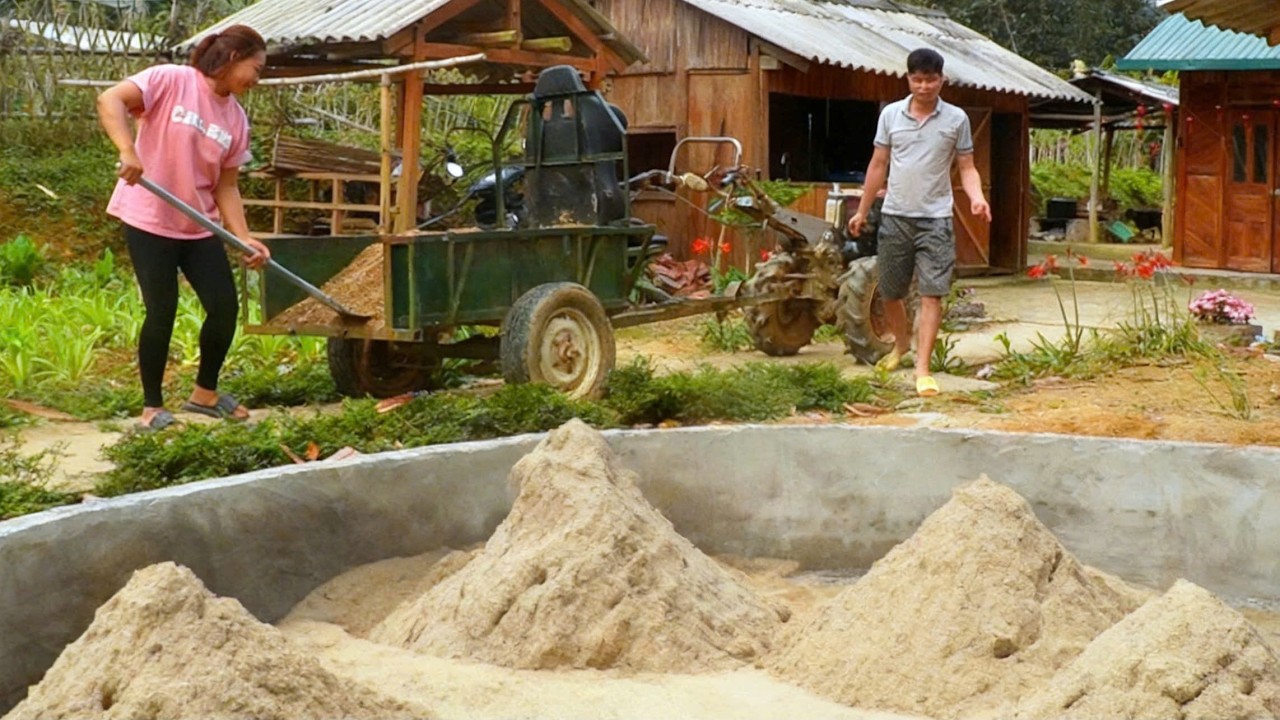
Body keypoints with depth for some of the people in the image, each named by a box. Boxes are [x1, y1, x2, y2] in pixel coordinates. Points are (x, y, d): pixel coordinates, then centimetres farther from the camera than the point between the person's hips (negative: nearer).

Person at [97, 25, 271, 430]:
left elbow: (226, 187, 6)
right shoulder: (171, 80, -11)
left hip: (201, 228, 6)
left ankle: (205, 393, 22)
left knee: (225, 307, 2)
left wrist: (245, 239, -7)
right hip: (149, 221, -6)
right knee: (162, 314, -4)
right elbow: (110, 100, -22)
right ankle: (152, 406, 14)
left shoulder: (236, 119, 5)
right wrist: (128, 151, -37)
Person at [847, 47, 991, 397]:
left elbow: (966, 167, 3)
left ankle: (922, 368, -6)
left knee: (932, 294, -9)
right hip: (894, 216, 2)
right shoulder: (890, 114, 3)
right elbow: (878, 165, 10)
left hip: (935, 219, -2)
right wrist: (862, 211, 11)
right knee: (890, 292, 12)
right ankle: (902, 343, 39)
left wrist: (976, 197, -18)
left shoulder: (956, 119, -1)